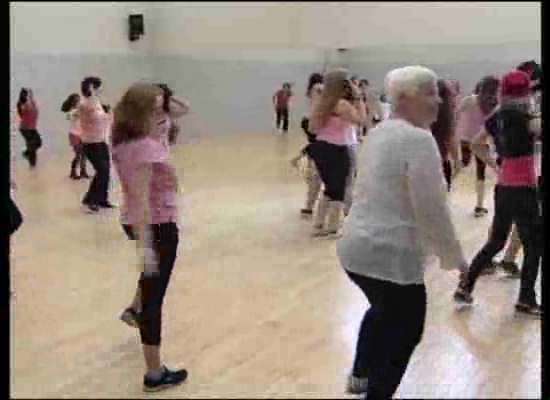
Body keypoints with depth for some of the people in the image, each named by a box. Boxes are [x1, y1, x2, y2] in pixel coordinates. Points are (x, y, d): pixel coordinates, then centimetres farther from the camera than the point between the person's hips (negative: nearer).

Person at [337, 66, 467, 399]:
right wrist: (453, 256, -7)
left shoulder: (379, 133, 11)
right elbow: (431, 209, -20)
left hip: (356, 247, 10)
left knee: (383, 311, 32)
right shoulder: (419, 139, -18)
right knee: (404, 331, 11)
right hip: (390, 255, -10)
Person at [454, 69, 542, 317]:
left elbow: (476, 144, 18)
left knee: (496, 241, 18)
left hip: (502, 188, 7)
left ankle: (465, 287, 18)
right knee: (533, 246, 7)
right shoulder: (523, 118, -15)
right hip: (522, 190, -7)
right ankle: (526, 300, 13)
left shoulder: (496, 118, 6)